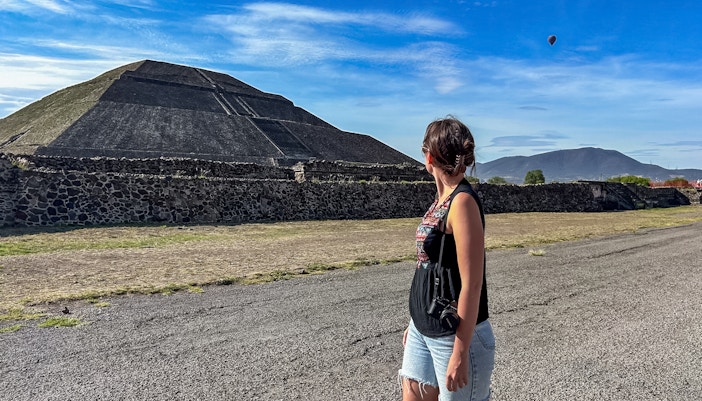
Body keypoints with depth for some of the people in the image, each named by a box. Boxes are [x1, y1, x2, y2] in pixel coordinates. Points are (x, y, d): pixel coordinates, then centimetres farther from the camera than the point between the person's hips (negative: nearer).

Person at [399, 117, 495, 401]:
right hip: (423, 330, 8)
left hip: (454, 336, -8)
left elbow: (471, 284, -21)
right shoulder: (441, 200, 6)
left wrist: (460, 353, -19)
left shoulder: (462, 202, -19)